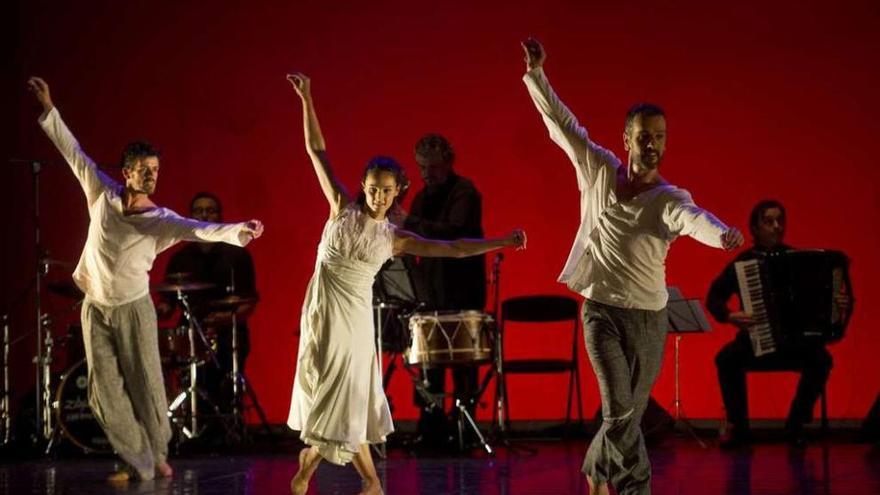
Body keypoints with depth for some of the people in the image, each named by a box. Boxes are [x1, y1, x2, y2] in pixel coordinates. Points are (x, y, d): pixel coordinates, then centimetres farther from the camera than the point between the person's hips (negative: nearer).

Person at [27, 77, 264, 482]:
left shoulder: (162, 221, -15)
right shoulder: (103, 194, -7)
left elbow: (198, 230, -32)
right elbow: (72, 151, -1)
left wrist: (237, 230, -51)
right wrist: (49, 109, -2)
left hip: (133, 309, -3)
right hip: (95, 308, 3)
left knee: (145, 386, -1)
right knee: (105, 392, 2)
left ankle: (157, 455, 15)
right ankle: (136, 460, 10)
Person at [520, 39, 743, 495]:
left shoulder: (669, 199, -11)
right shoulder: (599, 171, -3)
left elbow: (694, 219, -34)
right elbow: (560, 121, -2)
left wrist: (722, 234, -57)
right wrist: (536, 75, -13)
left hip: (648, 317, 0)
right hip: (601, 309, 0)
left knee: (630, 413, 9)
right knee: (619, 407, -14)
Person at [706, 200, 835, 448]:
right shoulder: (743, 262, 1)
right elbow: (714, 298, 0)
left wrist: (839, 305, -12)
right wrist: (729, 316, -19)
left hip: (795, 342, 0)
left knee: (821, 359, -29)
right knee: (727, 358, -30)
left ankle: (796, 424, -11)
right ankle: (737, 426, -12)